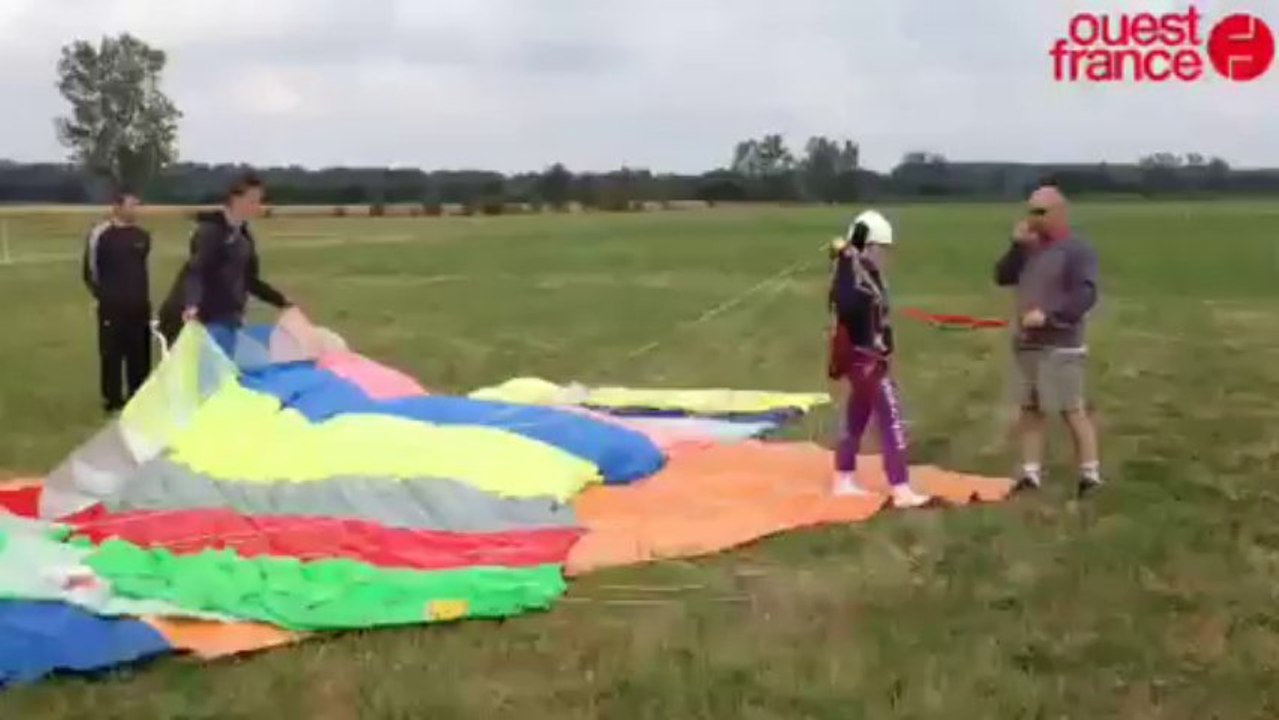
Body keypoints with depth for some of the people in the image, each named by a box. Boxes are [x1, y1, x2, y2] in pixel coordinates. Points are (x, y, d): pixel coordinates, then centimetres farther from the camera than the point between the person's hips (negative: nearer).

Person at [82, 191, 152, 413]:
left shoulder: (142, 236, 6)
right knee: (112, 353, 1)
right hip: (112, 306, -5)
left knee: (139, 353, 9)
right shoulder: (101, 234, -9)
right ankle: (112, 399, 10)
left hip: (139, 305, 5)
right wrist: (101, 293, -2)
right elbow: (90, 270, -5)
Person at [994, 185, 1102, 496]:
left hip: (1060, 346, -7)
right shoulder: (1031, 246, 14)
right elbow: (1002, 277, 10)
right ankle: (1030, 473, 15)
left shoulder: (1077, 249, -9)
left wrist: (1049, 316, -26)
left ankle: (1090, 473, 2)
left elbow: (1085, 295, -18)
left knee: (1072, 410, -6)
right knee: (1029, 408, 9)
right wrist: (1016, 247, -4)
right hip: (1026, 343, 7)